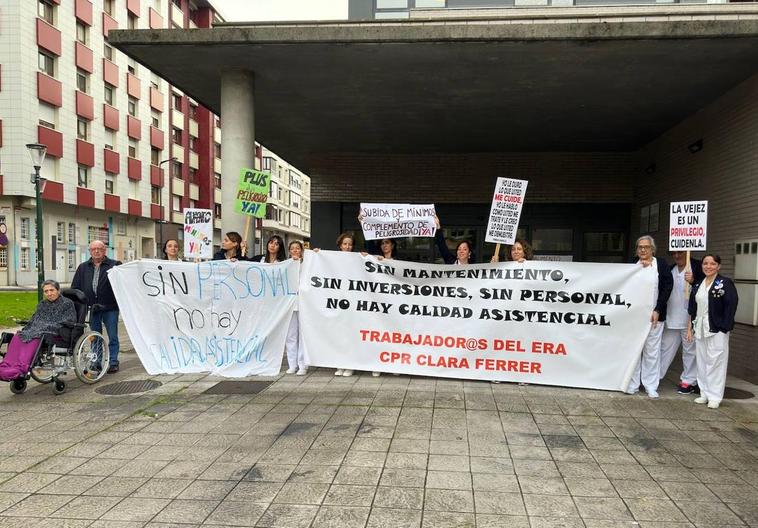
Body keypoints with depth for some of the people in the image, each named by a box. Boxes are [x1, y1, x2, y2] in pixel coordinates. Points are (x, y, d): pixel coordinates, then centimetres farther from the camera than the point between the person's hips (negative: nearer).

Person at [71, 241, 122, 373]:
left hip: (110, 308, -4)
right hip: (92, 308, 4)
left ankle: (113, 362, 11)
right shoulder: (83, 268, 13)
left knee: (113, 337, 2)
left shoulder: (114, 265, 1)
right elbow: (75, 287, 13)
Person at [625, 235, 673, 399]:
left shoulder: (661, 264, 0)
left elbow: (667, 286, -4)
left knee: (652, 351, 2)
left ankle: (651, 386, 12)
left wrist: (657, 311, -8)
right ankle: (633, 384, 15)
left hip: (653, 315, -2)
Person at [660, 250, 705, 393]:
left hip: (689, 317, -5)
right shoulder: (671, 269, 13)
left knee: (690, 350, 5)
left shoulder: (697, 266, -5)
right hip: (671, 317, 5)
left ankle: (689, 381, 16)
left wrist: (693, 281, -25)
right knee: (665, 348, 11)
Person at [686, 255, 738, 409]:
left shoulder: (726, 283, -6)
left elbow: (731, 307, -11)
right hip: (700, 328, 6)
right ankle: (704, 393, 21)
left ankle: (715, 397, 7)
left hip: (717, 329, -6)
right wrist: (690, 327, 12)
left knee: (715, 362, -3)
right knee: (701, 362, 10)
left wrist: (724, 328, -16)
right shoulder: (698, 285, 12)